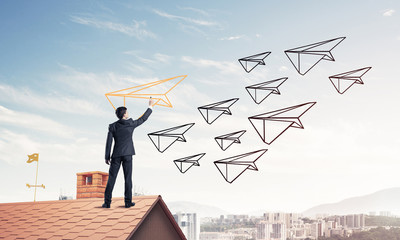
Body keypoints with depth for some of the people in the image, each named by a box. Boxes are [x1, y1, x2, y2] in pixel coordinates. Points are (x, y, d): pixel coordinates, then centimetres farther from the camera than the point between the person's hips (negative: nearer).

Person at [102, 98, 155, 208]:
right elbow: (143, 118, 12)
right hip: (127, 154, -1)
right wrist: (150, 106, 24)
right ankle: (128, 201, 3)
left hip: (116, 155, 1)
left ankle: (107, 202, 0)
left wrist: (107, 157, 3)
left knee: (111, 178, 2)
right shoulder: (131, 124, -1)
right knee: (128, 178, 3)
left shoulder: (112, 126, 0)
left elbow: (109, 142, -2)